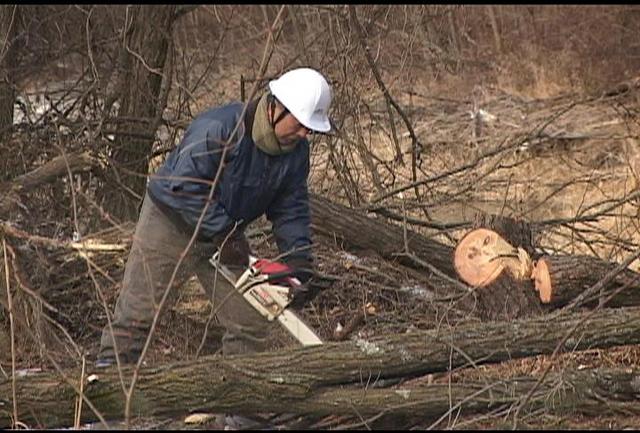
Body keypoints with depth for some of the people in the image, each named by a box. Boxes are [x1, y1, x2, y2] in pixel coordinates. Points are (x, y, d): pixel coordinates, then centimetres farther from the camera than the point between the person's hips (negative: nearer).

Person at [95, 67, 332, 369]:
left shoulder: (296, 151, -9)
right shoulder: (218, 129, -31)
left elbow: (291, 209, -3)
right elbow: (186, 186, -32)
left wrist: (300, 263, -15)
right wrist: (224, 234, -29)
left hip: (225, 234, 6)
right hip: (171, 224, -6)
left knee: (251, 324, 4)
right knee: (137, 310, -1)